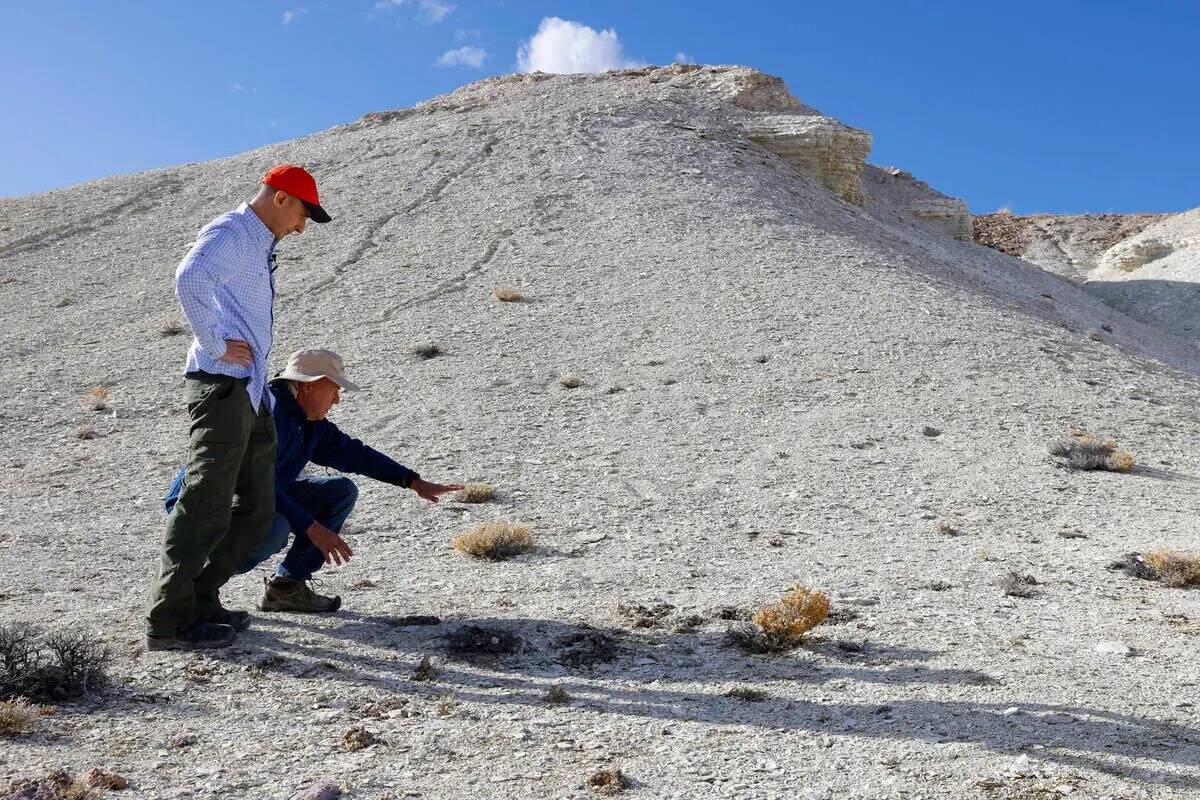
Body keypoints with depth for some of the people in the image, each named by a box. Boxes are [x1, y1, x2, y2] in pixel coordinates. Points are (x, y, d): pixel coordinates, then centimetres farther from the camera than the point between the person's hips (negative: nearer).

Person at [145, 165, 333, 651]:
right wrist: (215, 345, -22)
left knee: (255, 511, 11)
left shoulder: (259, 245, 23)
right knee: (206, 507, -9)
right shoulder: (228, 233, -7)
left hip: (251, 392, 10)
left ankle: (199, 600, 21)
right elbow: (190, 279, -29)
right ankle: (168, 622, -3)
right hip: (221, 386, -10)